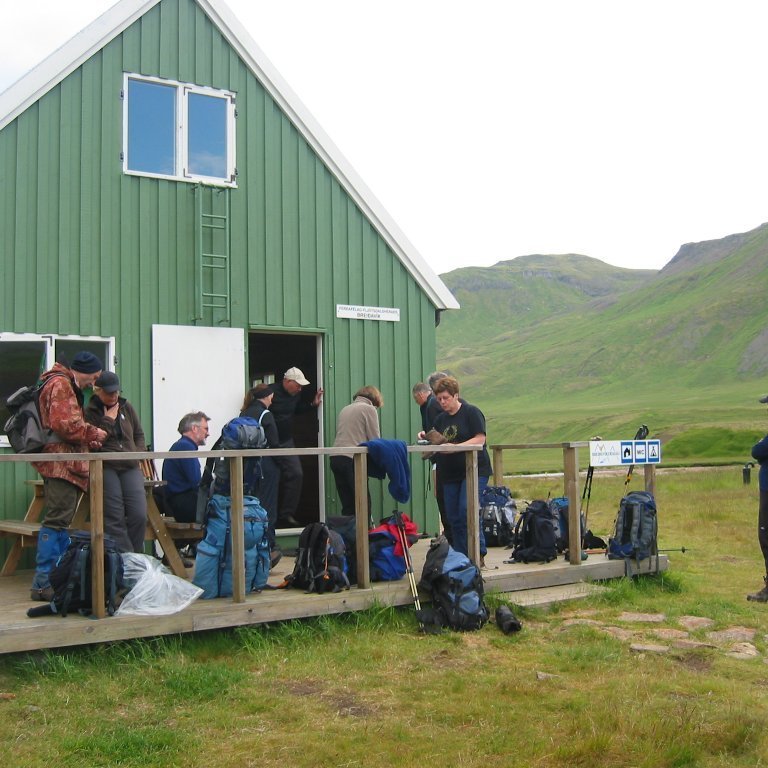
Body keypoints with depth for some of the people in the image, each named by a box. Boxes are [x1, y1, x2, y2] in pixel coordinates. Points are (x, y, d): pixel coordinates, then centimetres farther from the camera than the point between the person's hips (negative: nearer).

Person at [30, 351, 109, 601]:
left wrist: (88, 440, 10)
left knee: (60, 521, 12)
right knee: (57, 520, -12)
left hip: (65, 465, 11)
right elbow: (63, 424, -20)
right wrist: (93, 433, -8)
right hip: (61, 462, -11)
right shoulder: (60, 385, -9)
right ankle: (43, 583, -11)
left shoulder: (67, 386, 25)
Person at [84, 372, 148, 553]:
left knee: (139, 515, -11)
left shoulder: (127, 407, 17)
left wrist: (139, 453, 10)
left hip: (130, 467, 4)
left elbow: (139, 434, 26)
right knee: (114, 519, -14)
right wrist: (108, 420, -10)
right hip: (105, 468, -4)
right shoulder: (90, 412, 3)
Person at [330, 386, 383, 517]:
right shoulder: (369, 409, 3)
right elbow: (375, 439, -1)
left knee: (347, 506, 7)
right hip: (353, 459, -7)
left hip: (335, 458, 7)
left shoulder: (344, 409, 23)